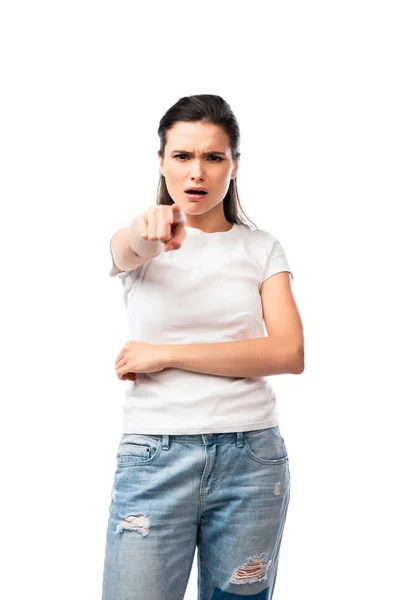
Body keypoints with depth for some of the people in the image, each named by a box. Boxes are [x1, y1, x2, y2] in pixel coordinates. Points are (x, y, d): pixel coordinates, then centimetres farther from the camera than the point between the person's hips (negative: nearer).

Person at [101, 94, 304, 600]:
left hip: (252, 457, 1)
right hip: (154, 457, -1)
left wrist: (167, 354, -12)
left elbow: (290, 353, -6)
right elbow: (123, 250, -21)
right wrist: (147, 230, -46)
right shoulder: (138, 242, 4)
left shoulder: (262, 247, 6)